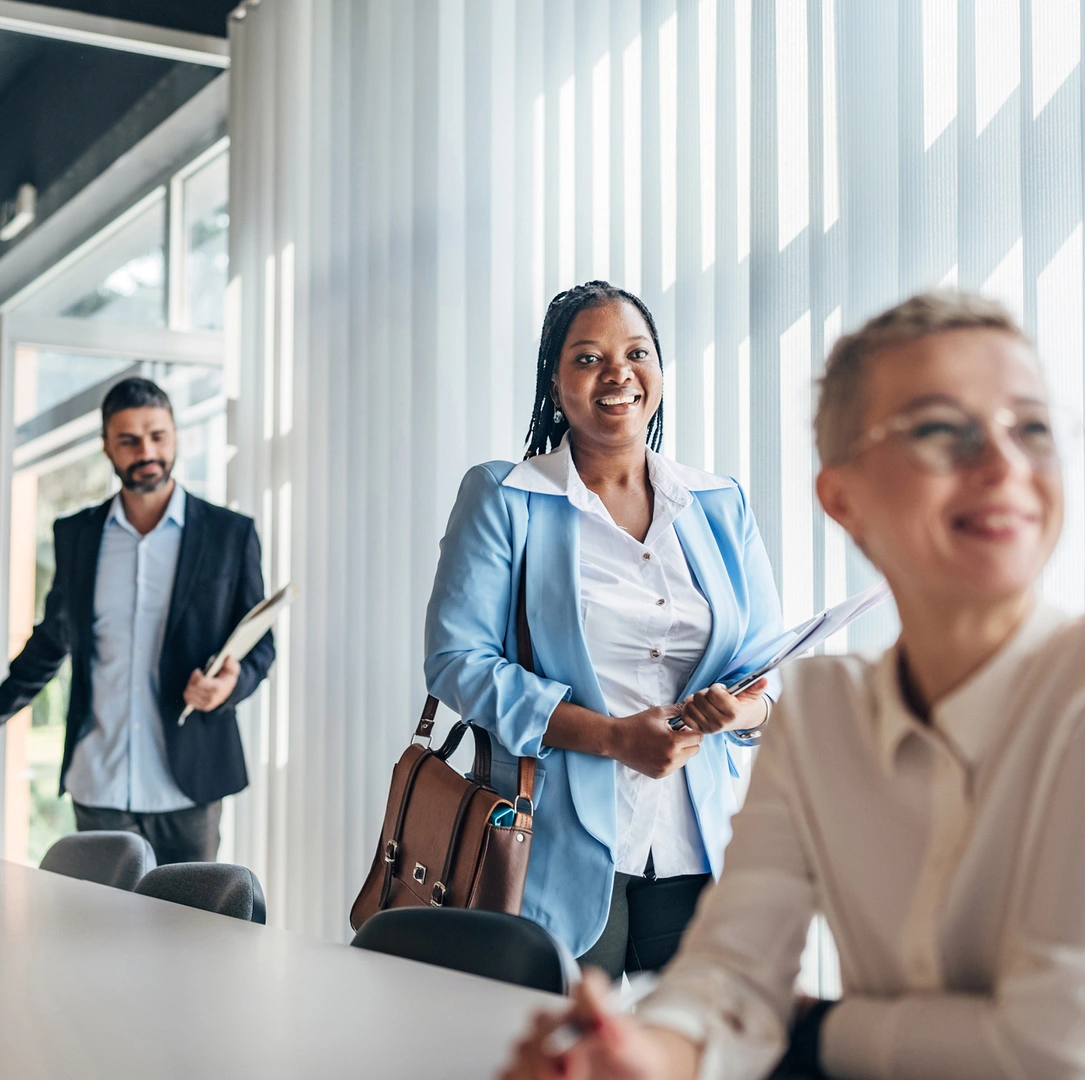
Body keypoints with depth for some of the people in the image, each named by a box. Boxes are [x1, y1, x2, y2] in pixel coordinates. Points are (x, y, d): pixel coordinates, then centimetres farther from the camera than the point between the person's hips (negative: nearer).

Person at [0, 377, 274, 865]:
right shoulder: (74, 534, 9)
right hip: (98, 787, 2)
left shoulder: (231, 534, 2)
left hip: (187, 786, -1)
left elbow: (260, 642, 6)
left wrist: (232, 682, -14)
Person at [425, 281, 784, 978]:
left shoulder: (721, 507, 12)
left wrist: (744, 709, -12)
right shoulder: (504, 498, 2)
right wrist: (613, 736, -14)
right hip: (562, 853, -3)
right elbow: (457, 660, -6)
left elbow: (772, 671, 13)